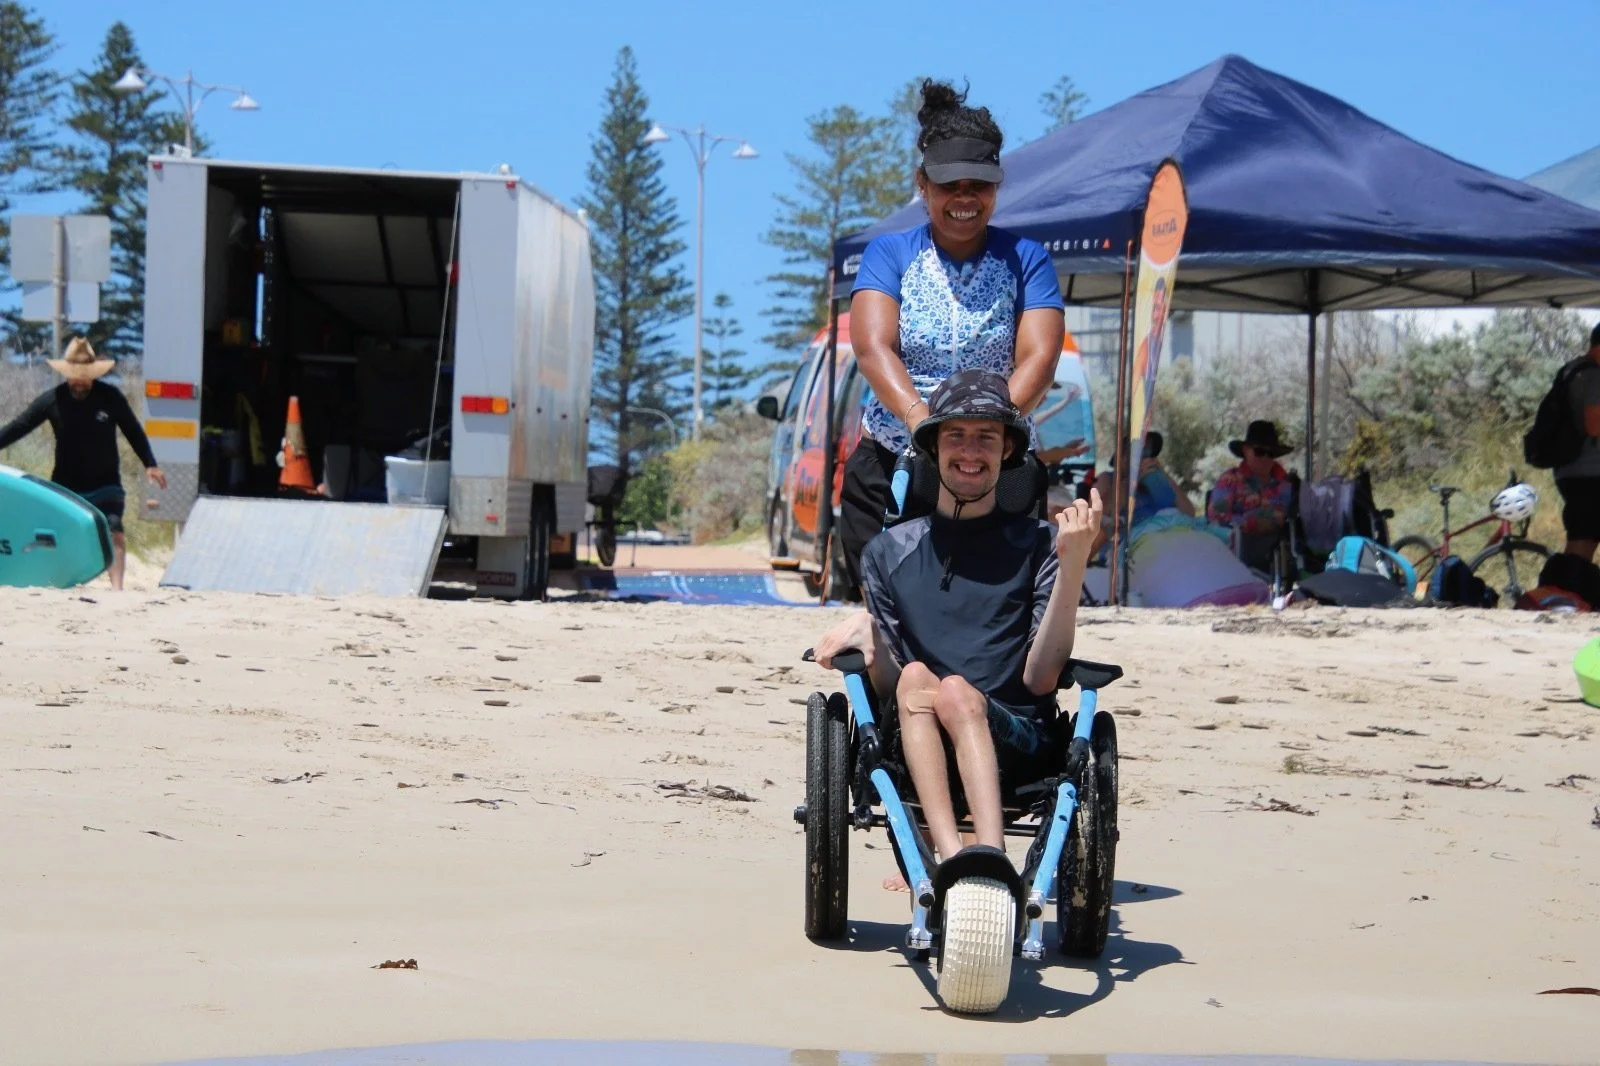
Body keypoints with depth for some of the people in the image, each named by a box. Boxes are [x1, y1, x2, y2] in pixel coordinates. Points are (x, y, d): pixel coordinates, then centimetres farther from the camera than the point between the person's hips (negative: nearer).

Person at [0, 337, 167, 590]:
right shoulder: (53, 400, -7)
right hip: (65, 484, 2)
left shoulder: (111, 397, -7)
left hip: (105, 484, -2)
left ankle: (116, 586, -25)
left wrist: (150, 465, -3)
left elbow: (134, 432, 1)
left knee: (113, 531, -21)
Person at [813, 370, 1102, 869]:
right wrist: (867, 634, -8)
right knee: (916, 677, -30)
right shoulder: (889, 551, 19)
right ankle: (952, 860, -48)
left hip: (1013, 739, -1)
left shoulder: (1036, 544, 12)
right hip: (913, 748, 2)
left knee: (955, 691, -32)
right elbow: (889, 686, 13)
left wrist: (1073, 565, -8)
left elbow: (1040, 678, 1)